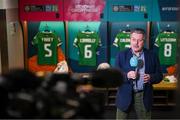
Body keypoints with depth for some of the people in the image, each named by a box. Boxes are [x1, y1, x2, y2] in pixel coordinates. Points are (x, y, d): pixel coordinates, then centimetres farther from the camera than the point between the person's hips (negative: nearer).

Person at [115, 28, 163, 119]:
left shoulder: (152, 56, 1)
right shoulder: (121, 55, -2)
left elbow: (159, 75, 4)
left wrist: (150, 77, -18)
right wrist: (127, 75, -24)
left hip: (144, 96, 1)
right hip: (125, 95, -1)